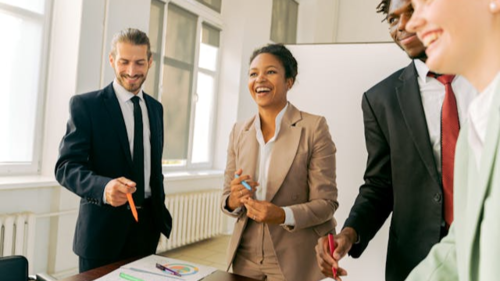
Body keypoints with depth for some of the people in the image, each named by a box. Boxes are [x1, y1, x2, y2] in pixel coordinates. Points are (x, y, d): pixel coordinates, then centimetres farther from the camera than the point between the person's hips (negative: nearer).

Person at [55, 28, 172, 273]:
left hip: (147, 225, 5)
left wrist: (161, 214, 13)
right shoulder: (85, 105, -8)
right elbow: (66, 167, -15)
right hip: (103, 227, -4)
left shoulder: (155, 107, 9)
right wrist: (104, 187, -34)